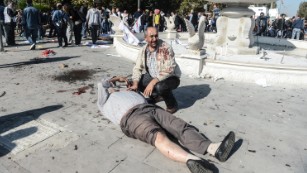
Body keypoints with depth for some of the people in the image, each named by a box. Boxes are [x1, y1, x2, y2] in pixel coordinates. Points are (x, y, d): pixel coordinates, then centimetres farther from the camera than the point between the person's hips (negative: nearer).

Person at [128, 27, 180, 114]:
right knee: (137, 81, -6)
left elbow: (168, 70, -31)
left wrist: (152, 83, -37)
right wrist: (135, 84, -21)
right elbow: (137, 68, -4)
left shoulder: (166, 48, -24)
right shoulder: (144, 50, -5)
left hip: (171, 77, -6)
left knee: (160, 86, -37)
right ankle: (156, 96, 15)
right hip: (153, 77, 7)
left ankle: (172, 104, -6)